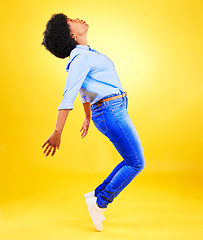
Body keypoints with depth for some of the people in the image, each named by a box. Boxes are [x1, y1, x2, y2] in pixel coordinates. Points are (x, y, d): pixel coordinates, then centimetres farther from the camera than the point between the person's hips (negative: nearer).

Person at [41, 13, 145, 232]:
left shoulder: (86, 54, 16)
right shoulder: (80, 58, -13)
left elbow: (84, 88, 25)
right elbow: (68, 97, -21)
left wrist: (87, 118, 32)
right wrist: (57, 133, -23)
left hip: (114, 111, 9)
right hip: (111, 112, -9)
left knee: (132, 161, 16)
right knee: (136, 164, 0)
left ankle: (98, 195, 22)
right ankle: (100, 202, 9)